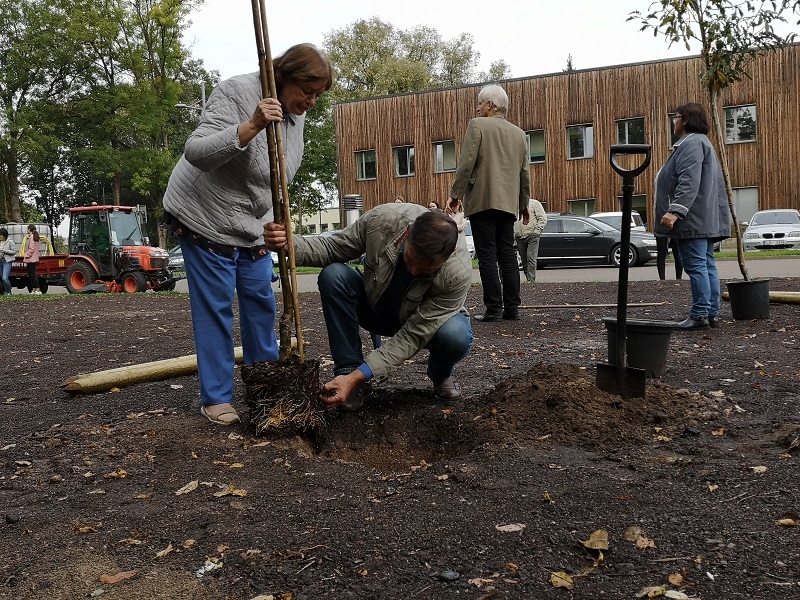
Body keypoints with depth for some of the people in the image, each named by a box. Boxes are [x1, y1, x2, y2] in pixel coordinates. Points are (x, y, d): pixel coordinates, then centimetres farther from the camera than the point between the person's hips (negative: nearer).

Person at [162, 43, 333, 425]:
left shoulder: (296, 113, 1)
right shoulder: (235, 93, -22)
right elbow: (195, 153, -31)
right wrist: (251, 127, -42)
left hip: (252, 224, 7)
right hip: (204, 217, -7)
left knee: (261, 301, 10)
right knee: (215, 307, -4)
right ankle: (215, 399, 7)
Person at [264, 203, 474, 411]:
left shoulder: (459, 274, -35)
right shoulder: (381, 219, -31)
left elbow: (413, 336, -32)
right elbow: (331, 248, -15)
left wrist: (357, 376, -39)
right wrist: (289, 243, -37)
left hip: (424, 323, -2)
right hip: (376, 307, 2)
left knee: (457, 336, -35)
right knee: (333, 275, -27)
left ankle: (441, 375, 3)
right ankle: (347, 371, -18)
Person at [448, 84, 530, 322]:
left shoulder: (477, 125, -3)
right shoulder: (519, 133, 15)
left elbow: (466, 163, -10)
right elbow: (525, 172, 16)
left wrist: (455, 193, -2)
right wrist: (524, 204, 24)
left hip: (482, 201, -5)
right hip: (508, 203, 6)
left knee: (487, 257, -4)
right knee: (508, 255, 8)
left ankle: (494, 309, -6)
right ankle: (512, 308, 7)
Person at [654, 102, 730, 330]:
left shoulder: (691, 144, -12)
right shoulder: (700, 142, 24)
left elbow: (689, 183, -24)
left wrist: (675, 211, -29)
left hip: (693, 219, -11)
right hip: (706, 220, 11)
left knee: (696, 266, -9)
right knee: (707, 266, 10)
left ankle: (700, 314, -8)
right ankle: (712, 313, 13)